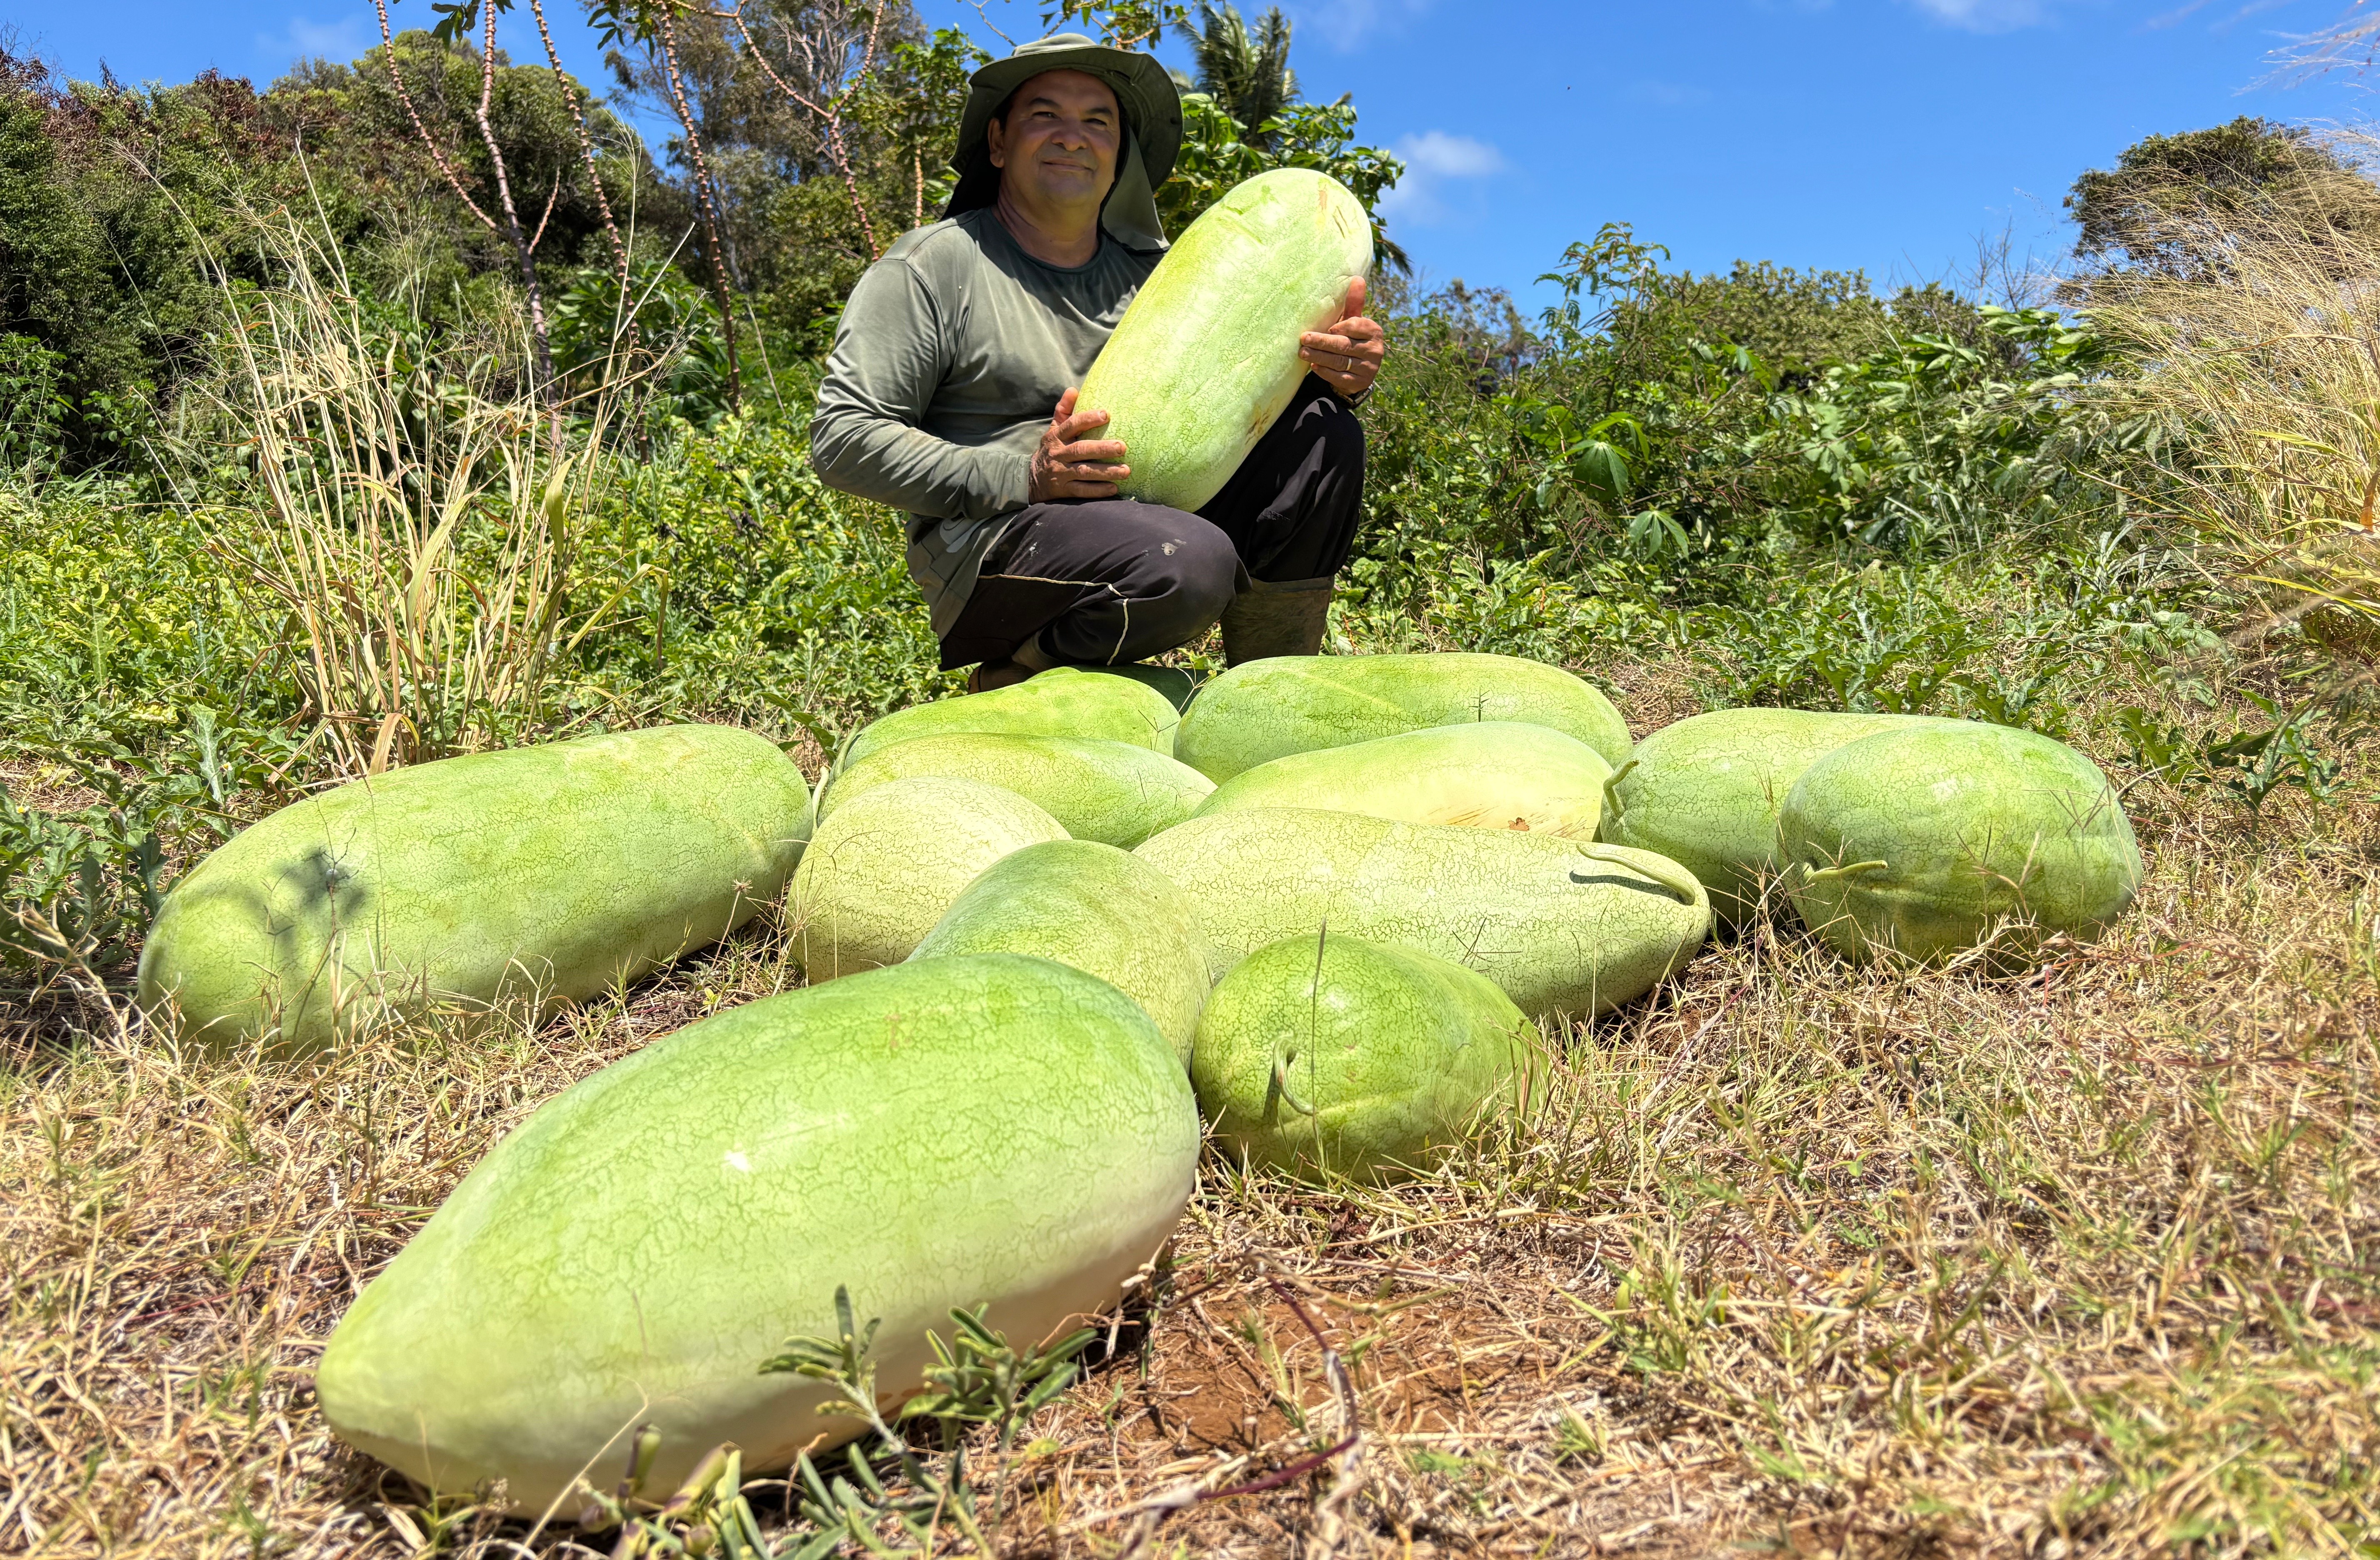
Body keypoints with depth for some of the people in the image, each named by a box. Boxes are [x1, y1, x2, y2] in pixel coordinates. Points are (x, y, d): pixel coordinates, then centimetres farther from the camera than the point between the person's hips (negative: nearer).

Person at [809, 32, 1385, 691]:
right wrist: (1023, 477, -20)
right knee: (1190, 563, -35)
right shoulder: (933, 265, 0)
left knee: (1322, 434, -7)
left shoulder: (1150, 270, 16)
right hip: (989, 549, -6)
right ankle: (1015, 684, -7)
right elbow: (841, 439, -8)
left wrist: (1339, 373, -11)